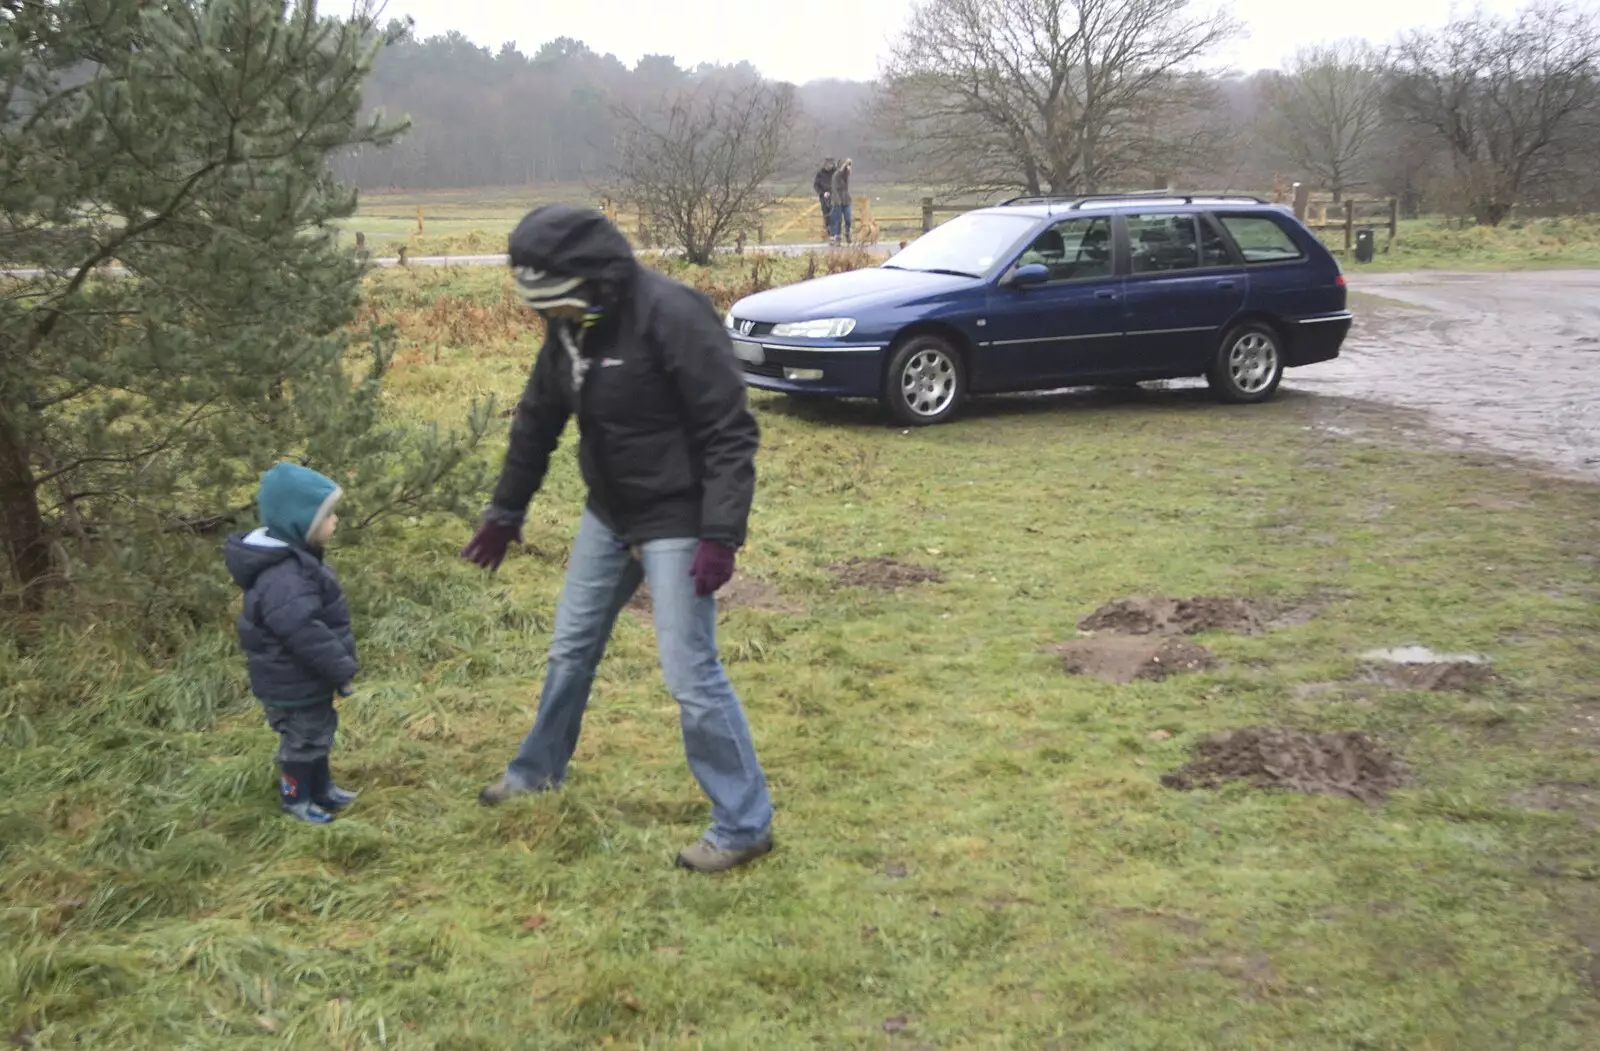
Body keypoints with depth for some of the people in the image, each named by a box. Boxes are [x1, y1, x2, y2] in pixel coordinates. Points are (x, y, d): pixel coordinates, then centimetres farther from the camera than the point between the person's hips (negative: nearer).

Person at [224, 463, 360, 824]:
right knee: (303, 740, 10)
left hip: (308, 678, 10)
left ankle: (321, 788, 41)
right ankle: (295, 798, 29)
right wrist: (341, 668, -24)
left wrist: (338, 665, 19)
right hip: (294, 684, -10)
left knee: (319, 735, 24)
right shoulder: (284, 577, -33)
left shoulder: (295, 559, 3)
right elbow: (306, 634, -35)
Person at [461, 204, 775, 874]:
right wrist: (505, 511, 20)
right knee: (570, 650, 21)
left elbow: (730, 432, -24)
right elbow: (538, 418, 14)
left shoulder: (672, 316, -25)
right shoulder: (570, 323, 1)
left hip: (675, 522, -8)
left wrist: (721, 534, -30)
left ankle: (745, 825, 8)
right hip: (609, 515, 8)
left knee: (691, 675, -7)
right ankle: (539, 770, 44)